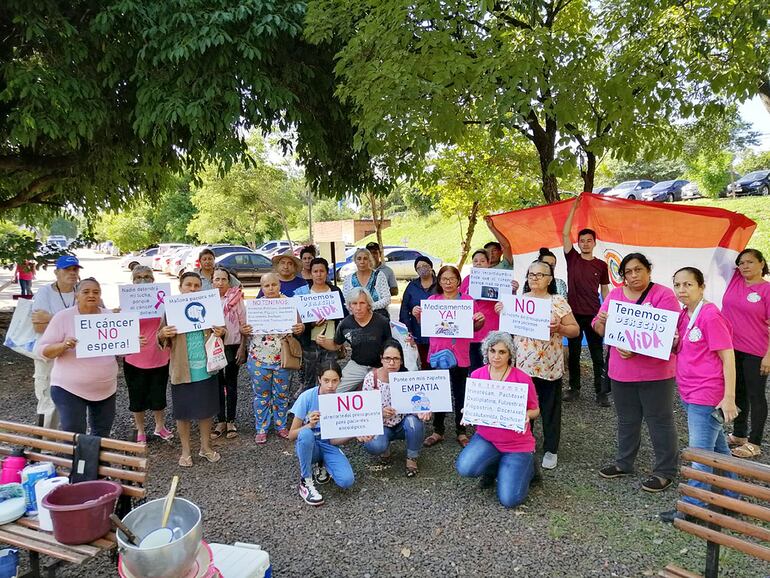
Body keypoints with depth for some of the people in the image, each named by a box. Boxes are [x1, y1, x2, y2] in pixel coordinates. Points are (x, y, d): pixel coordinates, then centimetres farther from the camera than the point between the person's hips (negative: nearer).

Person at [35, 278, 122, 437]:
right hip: (69, 389, -4)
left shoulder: (110, 316, 1)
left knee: (102, 434, 18)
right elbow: (42, 349, -10)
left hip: (106, 388, 4)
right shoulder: (63, 317, -10)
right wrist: (63, 345, -29)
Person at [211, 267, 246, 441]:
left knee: (231, 383, 7)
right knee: (218, 383, 9)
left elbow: (243, 324, -2)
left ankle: (231, 421, 18)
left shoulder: (237, 299, -3)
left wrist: (242, 348, -7)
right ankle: (220, 421, 20)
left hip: (232, 346, -2)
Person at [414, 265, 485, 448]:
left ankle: (461, 431, 23)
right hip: (437, 353, 1)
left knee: (460, 394, 9)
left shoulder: (467, 300, 1)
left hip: (460, 355, -1)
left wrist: (480, 320, -15)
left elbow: (475, 328, 6)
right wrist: (418, 315, -8)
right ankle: (438, 431, 23)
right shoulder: (432, 300, 5)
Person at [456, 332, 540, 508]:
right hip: (486, 437, 3)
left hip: (517, 443, -3)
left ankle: (526, 466, 22)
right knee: (465, 468, -25)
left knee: (509, 500, -9)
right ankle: (493, 467, 10)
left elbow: (535, 410, -2)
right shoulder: (477, 375, -7)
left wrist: (526, 416, -24)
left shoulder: (523, 379, -15)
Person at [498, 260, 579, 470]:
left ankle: (551, 449, 23)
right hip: (522, 364, 2)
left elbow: (575, 329, 0)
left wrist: (559, 328, -19)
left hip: (549, 366, -2)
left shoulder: (558, 302, -2)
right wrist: (501, 313, -6)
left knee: (550, 409, 9)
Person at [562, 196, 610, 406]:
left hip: (593, 315, 0)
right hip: (573, 313, 1)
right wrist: (574, 208, -4)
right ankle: (574, 388, 20)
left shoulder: (601, 265, 4)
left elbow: (605, 290, 9)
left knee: (597, 355, 2)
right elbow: (565, 234, -4)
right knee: (573, 353, 9)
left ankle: (601, 391, 8)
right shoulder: (572, 258, 3)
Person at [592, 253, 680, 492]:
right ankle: (624, 463, 32)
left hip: (655, 371, -5)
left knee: (659, 421, 4)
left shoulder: (663, 295, -9)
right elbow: (600, 329, 10)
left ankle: (665, 471, 18)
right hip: (621, 371, 6)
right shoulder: (614, 295, 9)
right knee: (627, 420, 18)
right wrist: (601, 321, -15)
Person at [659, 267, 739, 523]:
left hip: (706, 397, -9)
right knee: (718, 449, 20)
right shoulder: (684, 315, 10)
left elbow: (728, 358, -16)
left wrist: (729, 398, -19)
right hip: (689, 394, 9)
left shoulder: (710, 315, -15)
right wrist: (674, 343, -3)